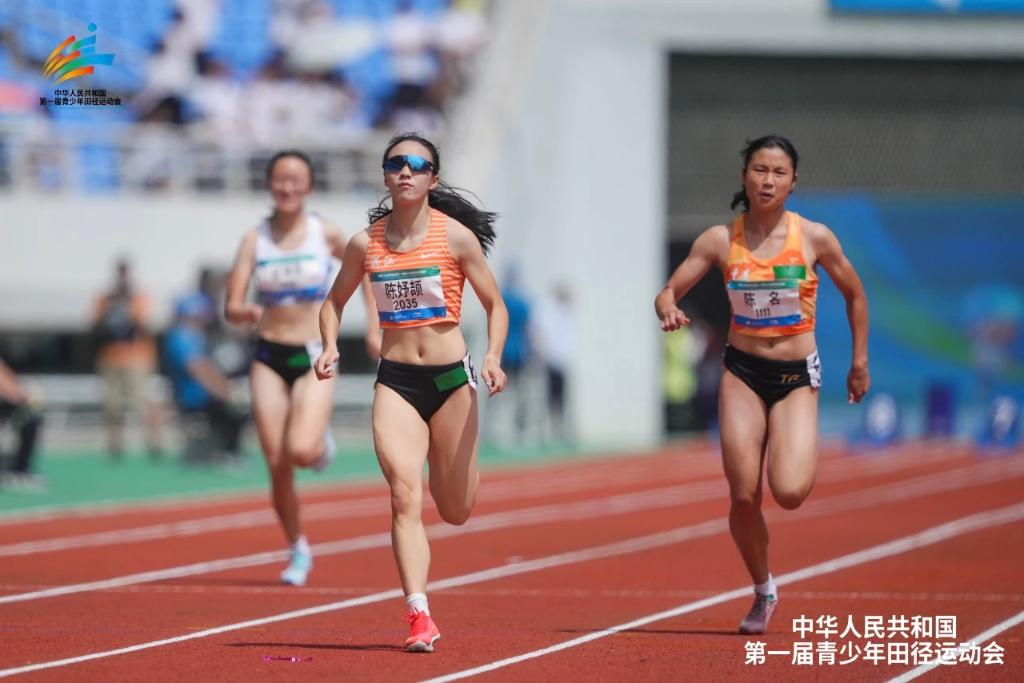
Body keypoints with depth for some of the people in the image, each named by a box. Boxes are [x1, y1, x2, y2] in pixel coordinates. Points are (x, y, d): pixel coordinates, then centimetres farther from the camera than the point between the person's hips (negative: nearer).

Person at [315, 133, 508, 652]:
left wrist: (493, 359, -16)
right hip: (395, 381, 1)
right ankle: (419, 616, -19)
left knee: (456, 512, 8)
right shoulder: (365, 244, 1)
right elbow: (335, 301, 16)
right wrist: (330, 346, -4)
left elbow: (495, 305, 1)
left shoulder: (456, 236, -5)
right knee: (405, 496, -17)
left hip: (450, 379, -1)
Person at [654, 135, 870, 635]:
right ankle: (763, 592, 19)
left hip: (797, 377, -1)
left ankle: (803, 456, 19)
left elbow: (854, 294, 8)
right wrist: (668, 311, -24)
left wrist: (860, 361, 10)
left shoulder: (814, 237, -5)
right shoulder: (721, 240, -3)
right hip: (743, 373, 1)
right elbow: (670, 291, -1)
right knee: (743, 497, -5)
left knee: (789, 492, -19)